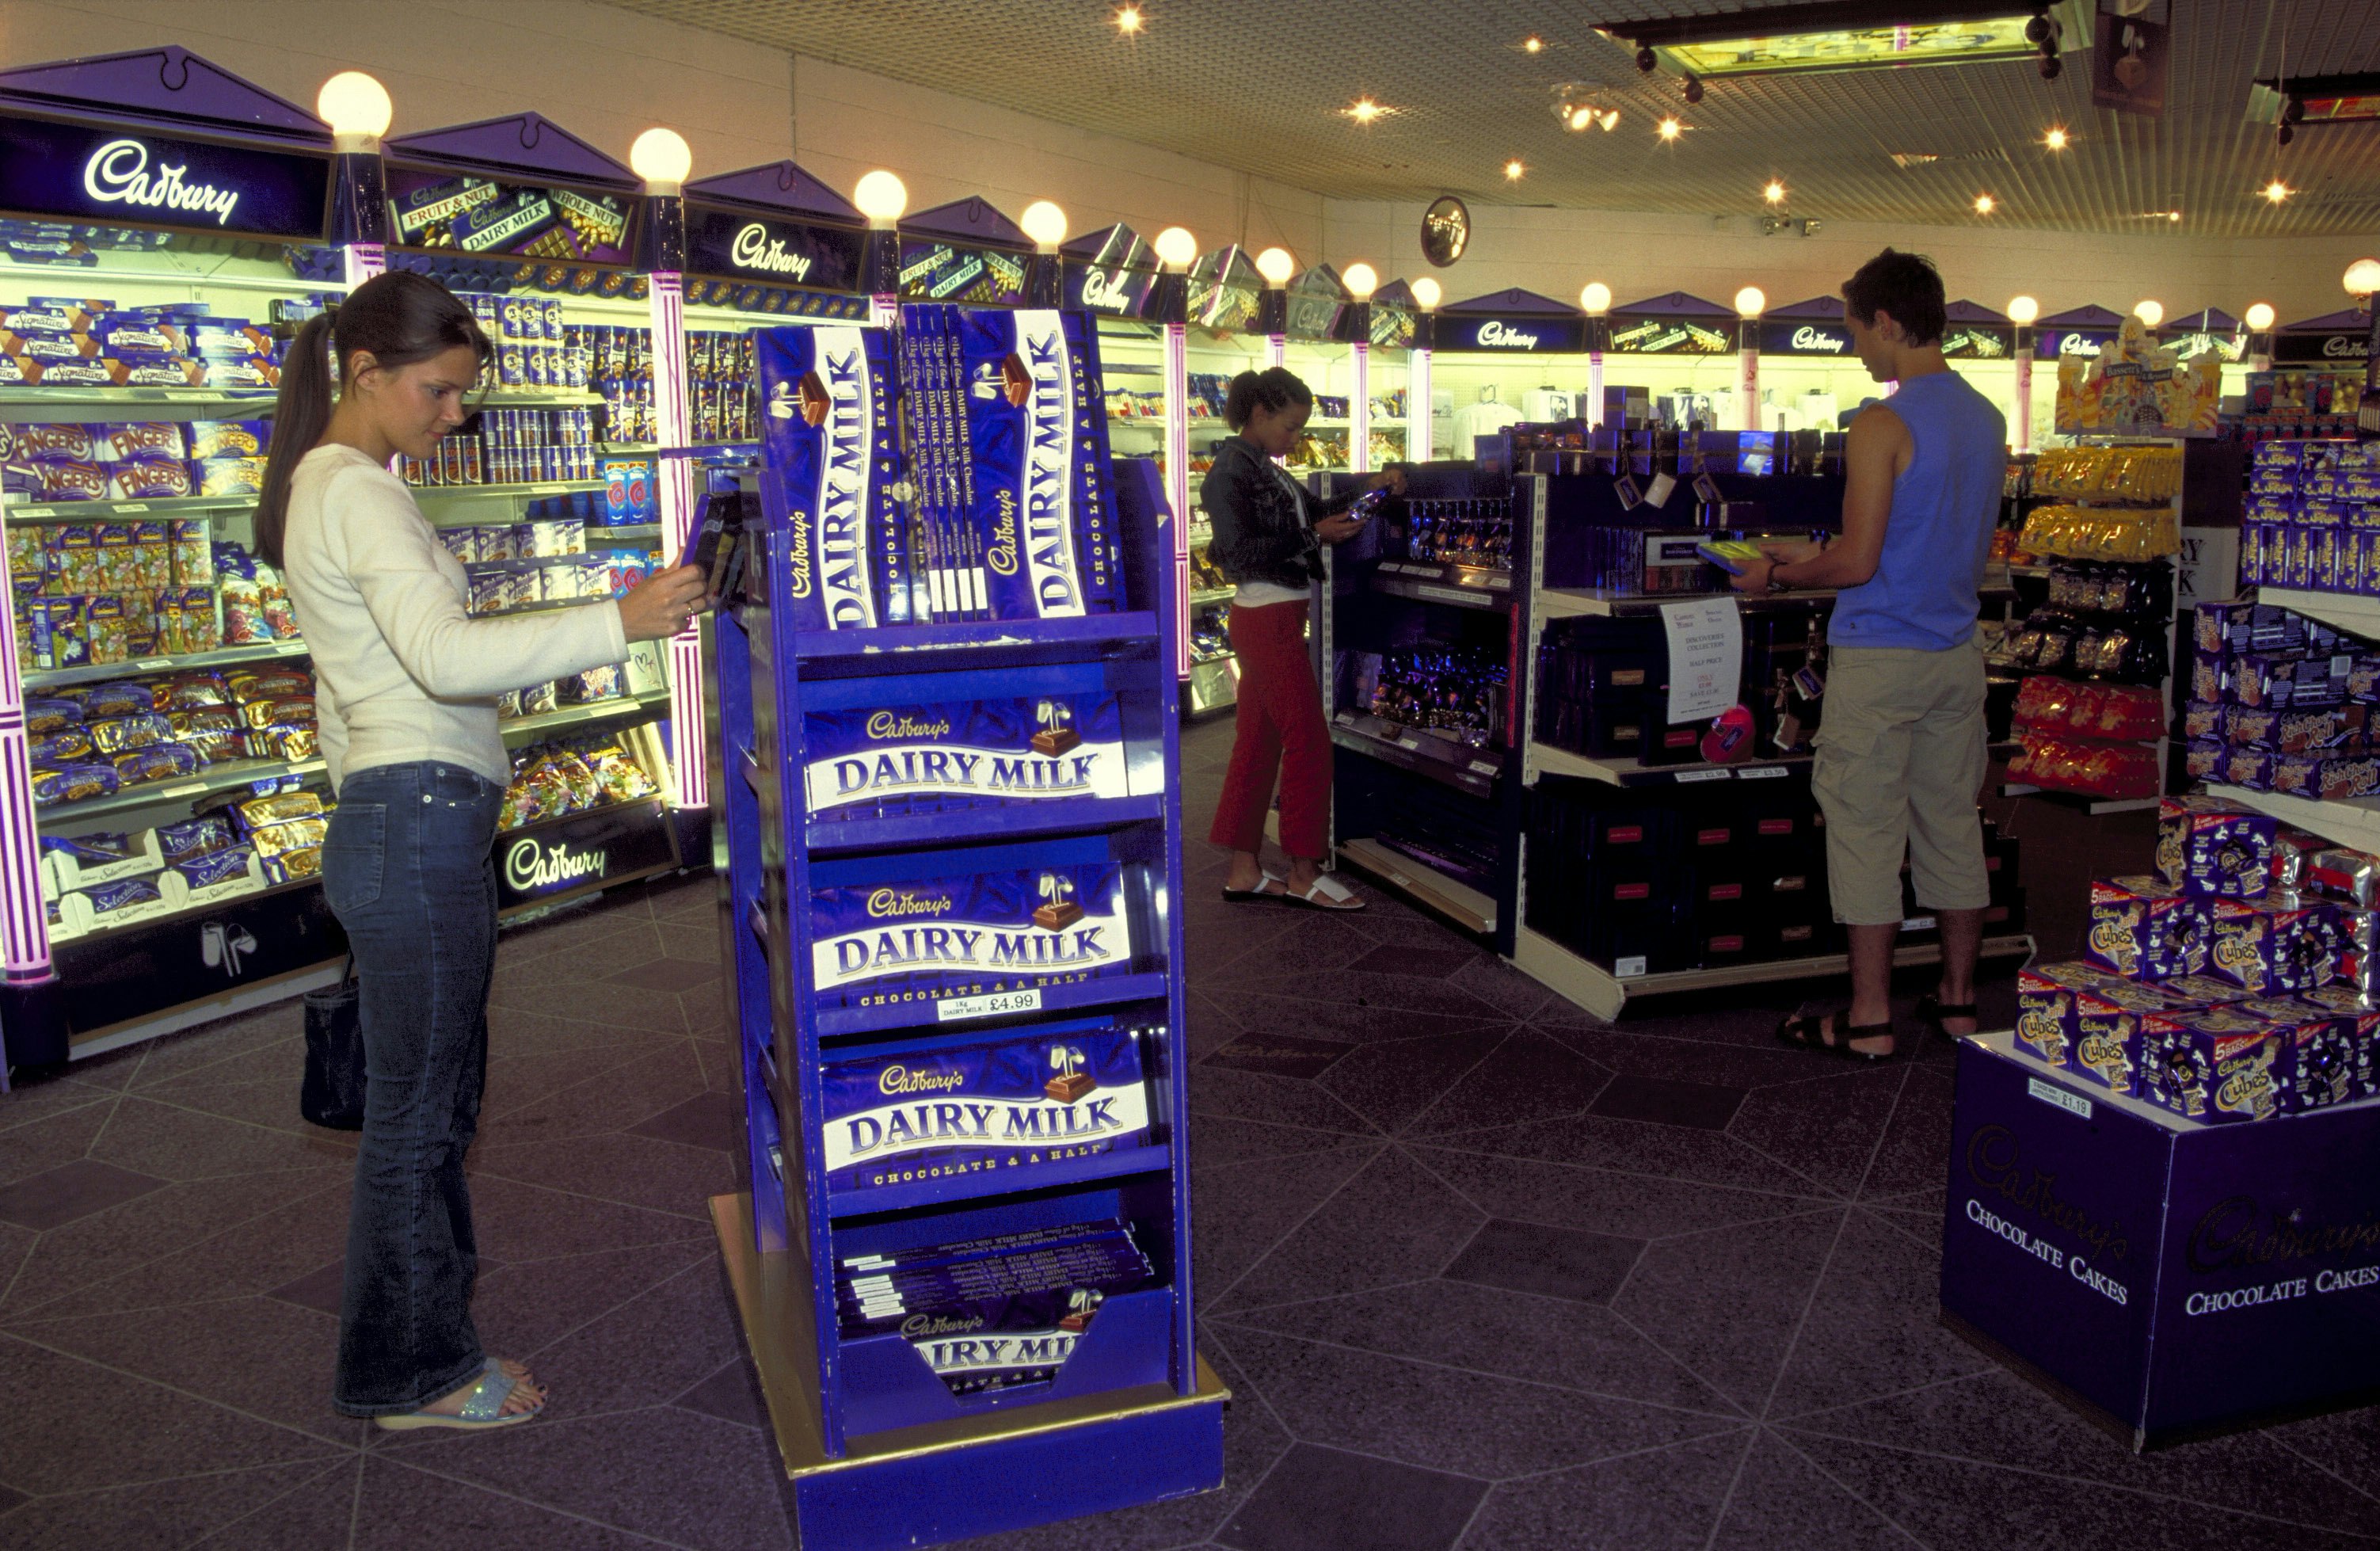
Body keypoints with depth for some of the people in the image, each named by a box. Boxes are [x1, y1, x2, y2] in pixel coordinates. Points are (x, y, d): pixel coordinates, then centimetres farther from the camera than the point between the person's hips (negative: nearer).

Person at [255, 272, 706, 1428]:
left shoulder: (325, 487, 18)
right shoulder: (358, 492, -14)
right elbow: (444, 655, -28)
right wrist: (618, 623, -31)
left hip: (385, 824, 11)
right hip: (419, 825, -11)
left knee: (429, 1102, 17)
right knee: (415, 1112, 1)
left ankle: (421, 1350, 29)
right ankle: (409, 1373, 16)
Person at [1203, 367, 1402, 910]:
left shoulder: (1263, 468, 15)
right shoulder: (1233, 469, -13)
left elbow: (1313, 509, 20)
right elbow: (1242, 551, -19)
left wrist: (1368, 488, 8)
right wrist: (1317, 536, -19)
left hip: (1273, 618, 10)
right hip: (1268, 618, -10)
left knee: (1258, 741, 10)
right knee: (1309, 740, -4)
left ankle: (1243, 870, 16)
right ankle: (1303, 874, 5)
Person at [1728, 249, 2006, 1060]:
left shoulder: (1884, 425, -16)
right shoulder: (1988, 420, 10)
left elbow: (1857, 562, -18)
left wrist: (1781, 576, 0)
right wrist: (1814, 557, 20)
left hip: (1880, 656, -8)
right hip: (1958, 654, 8)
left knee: (1866, 828, 0)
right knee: (1952, 822, 14)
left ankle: (1869, 1018, 5)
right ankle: (1957, 999, 23)